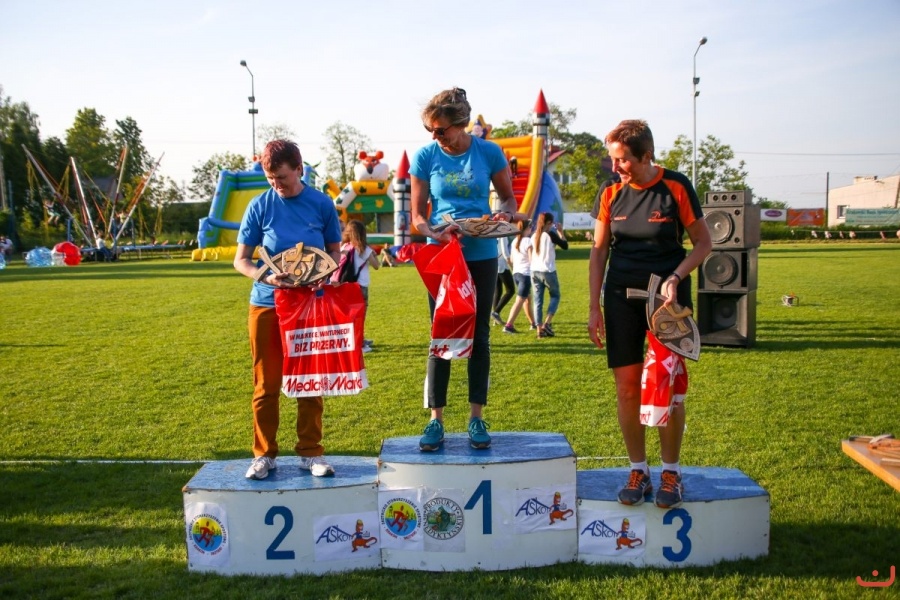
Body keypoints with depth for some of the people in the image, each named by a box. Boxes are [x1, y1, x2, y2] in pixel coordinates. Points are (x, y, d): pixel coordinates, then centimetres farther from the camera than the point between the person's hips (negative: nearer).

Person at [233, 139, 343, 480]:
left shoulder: (321, 203, -3)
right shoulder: (260, 205, -5)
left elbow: (335, 251, 7)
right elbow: (240, 260, -2)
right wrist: (264, 277, -23)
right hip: (267, 305, 0)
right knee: (266, 384, 6)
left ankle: (311, 452, 19)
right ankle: (264, 454, 19)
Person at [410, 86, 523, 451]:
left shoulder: (489, 153, -4)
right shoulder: (425, 157, -4)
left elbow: (508, 197, 7)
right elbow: (417, 215, -1)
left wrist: (507, 213, -15)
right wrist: (436, 233, -22)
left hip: (482, 256, 1)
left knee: (479, 336, 6)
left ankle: (476, 418, 17)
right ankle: (436, 421, 10)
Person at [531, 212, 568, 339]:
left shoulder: (534, 236, 8)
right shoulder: (551, 235, -9)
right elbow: (565, 246, -3)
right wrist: (561, 232, 7)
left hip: (534, 271, 5)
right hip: (548, 271, -5)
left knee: (538, 300, 5)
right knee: (555, 296, 14)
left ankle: (539, 330, 3)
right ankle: (547, 323, 0)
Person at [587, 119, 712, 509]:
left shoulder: (676, 187, -7)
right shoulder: (611, 194, 2)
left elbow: (703, 243, -1)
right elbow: (599, 251, 6)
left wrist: (676, 277, -17)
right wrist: (594, 307, 2)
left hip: (667, 296, -3)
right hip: (622, 297, 3)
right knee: (626, 388, 3)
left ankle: (671, 472, 17)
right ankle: (638, 471, 17)